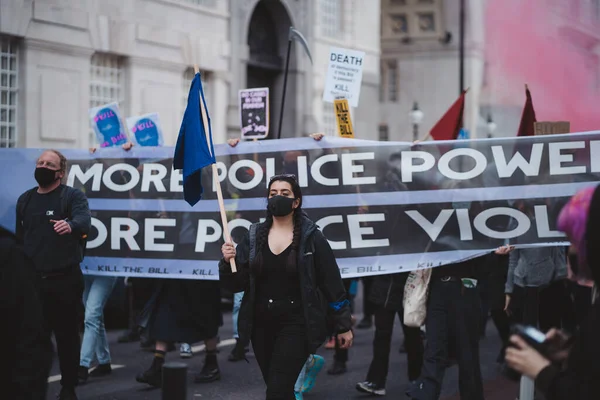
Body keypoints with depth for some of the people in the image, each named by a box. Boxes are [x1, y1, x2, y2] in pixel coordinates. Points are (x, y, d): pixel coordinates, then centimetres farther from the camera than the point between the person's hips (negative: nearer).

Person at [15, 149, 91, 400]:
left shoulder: (73, 196, -3)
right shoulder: (25, 200, 12)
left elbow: (84, 219, -24)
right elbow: (19, 238, 18)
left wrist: (70, 225, -47)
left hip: (65, 279, -4)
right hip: (32, 279, 4)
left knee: (67, 336, 3)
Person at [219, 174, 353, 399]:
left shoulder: (311, 238, -4)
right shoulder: (254, 236, 6)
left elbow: (332, 284, -2)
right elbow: (237, 284, 4)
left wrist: (343, 326, -1)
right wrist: (228, 262, -15)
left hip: (296, 324, -4)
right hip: (262, 325, 4)